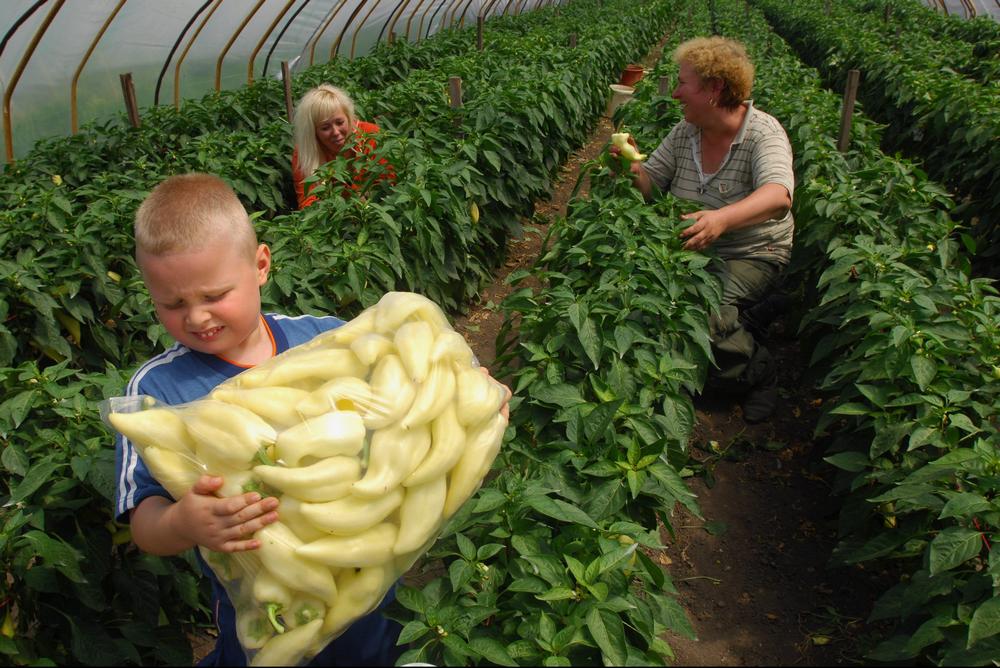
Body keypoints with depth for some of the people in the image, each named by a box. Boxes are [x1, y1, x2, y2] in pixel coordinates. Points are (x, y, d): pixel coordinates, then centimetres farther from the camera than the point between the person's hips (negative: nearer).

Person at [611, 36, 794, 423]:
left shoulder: (763, 134, -16)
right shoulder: (684, 133, 0)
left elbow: (778, 196, -34)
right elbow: (651, 188, 5)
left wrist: (723, 218, -53)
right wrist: (632, 168, -19)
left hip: (752, 256, -5)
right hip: (692, 250, 5)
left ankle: (759, 373, -2)